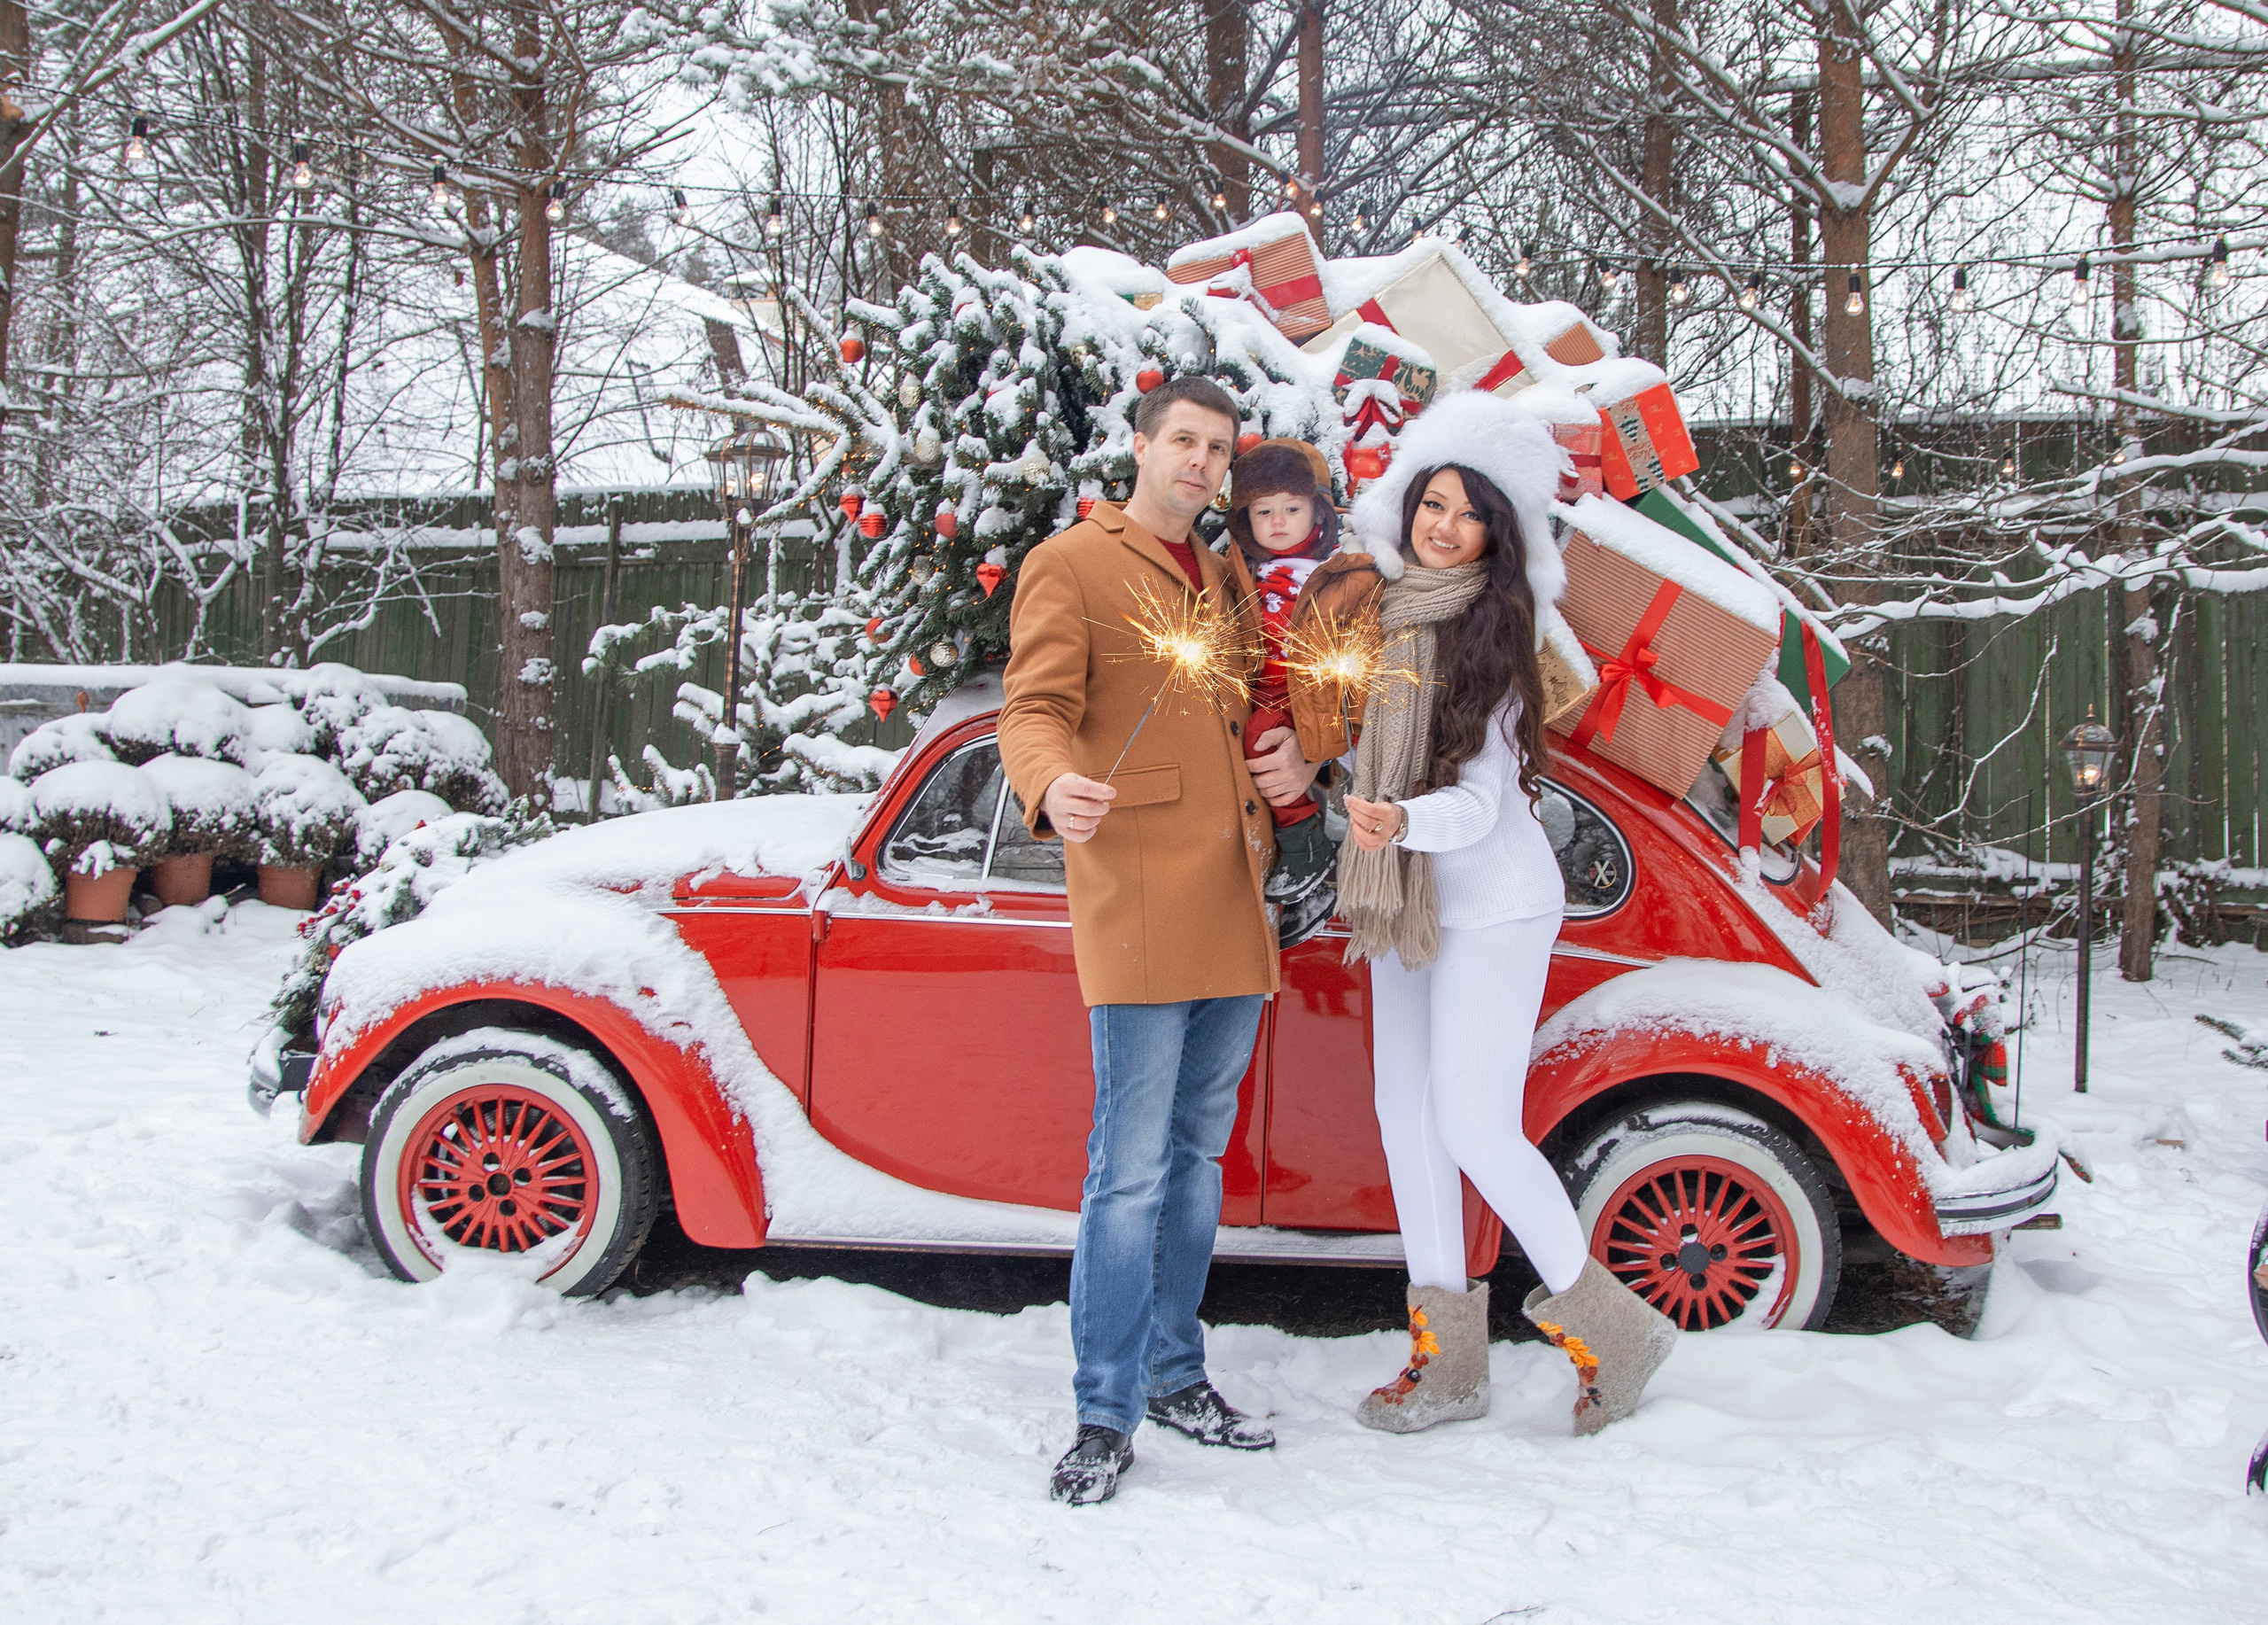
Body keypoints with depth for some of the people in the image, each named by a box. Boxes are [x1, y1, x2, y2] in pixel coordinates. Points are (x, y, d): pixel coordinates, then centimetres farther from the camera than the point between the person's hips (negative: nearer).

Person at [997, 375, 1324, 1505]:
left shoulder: (1230, 579, 22)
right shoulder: (1070, 565, 0)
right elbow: (1035, 706, -9)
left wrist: (1294, 760, 7)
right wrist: (1051, 787, -32)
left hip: (1235, 903, 8)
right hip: (1135, 894, -7)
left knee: (1199, 1155, 14)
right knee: (1131, 1168, -9)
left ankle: (1175, 1376, 26)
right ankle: (1107, 1415, -1)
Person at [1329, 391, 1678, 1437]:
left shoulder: (1493, 636, -12)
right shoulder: (1378, 613, 4)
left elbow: (1480, 800, -19)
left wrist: (1402, 821, -36)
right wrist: (1367, 880, 15)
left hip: (1493, 909, -7)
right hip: (1406, 905, 7)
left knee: (1475, 1126, -10)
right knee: (1405, 1117, 8)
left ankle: (1610, 1328, 9)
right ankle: (1446, 1359, 18)